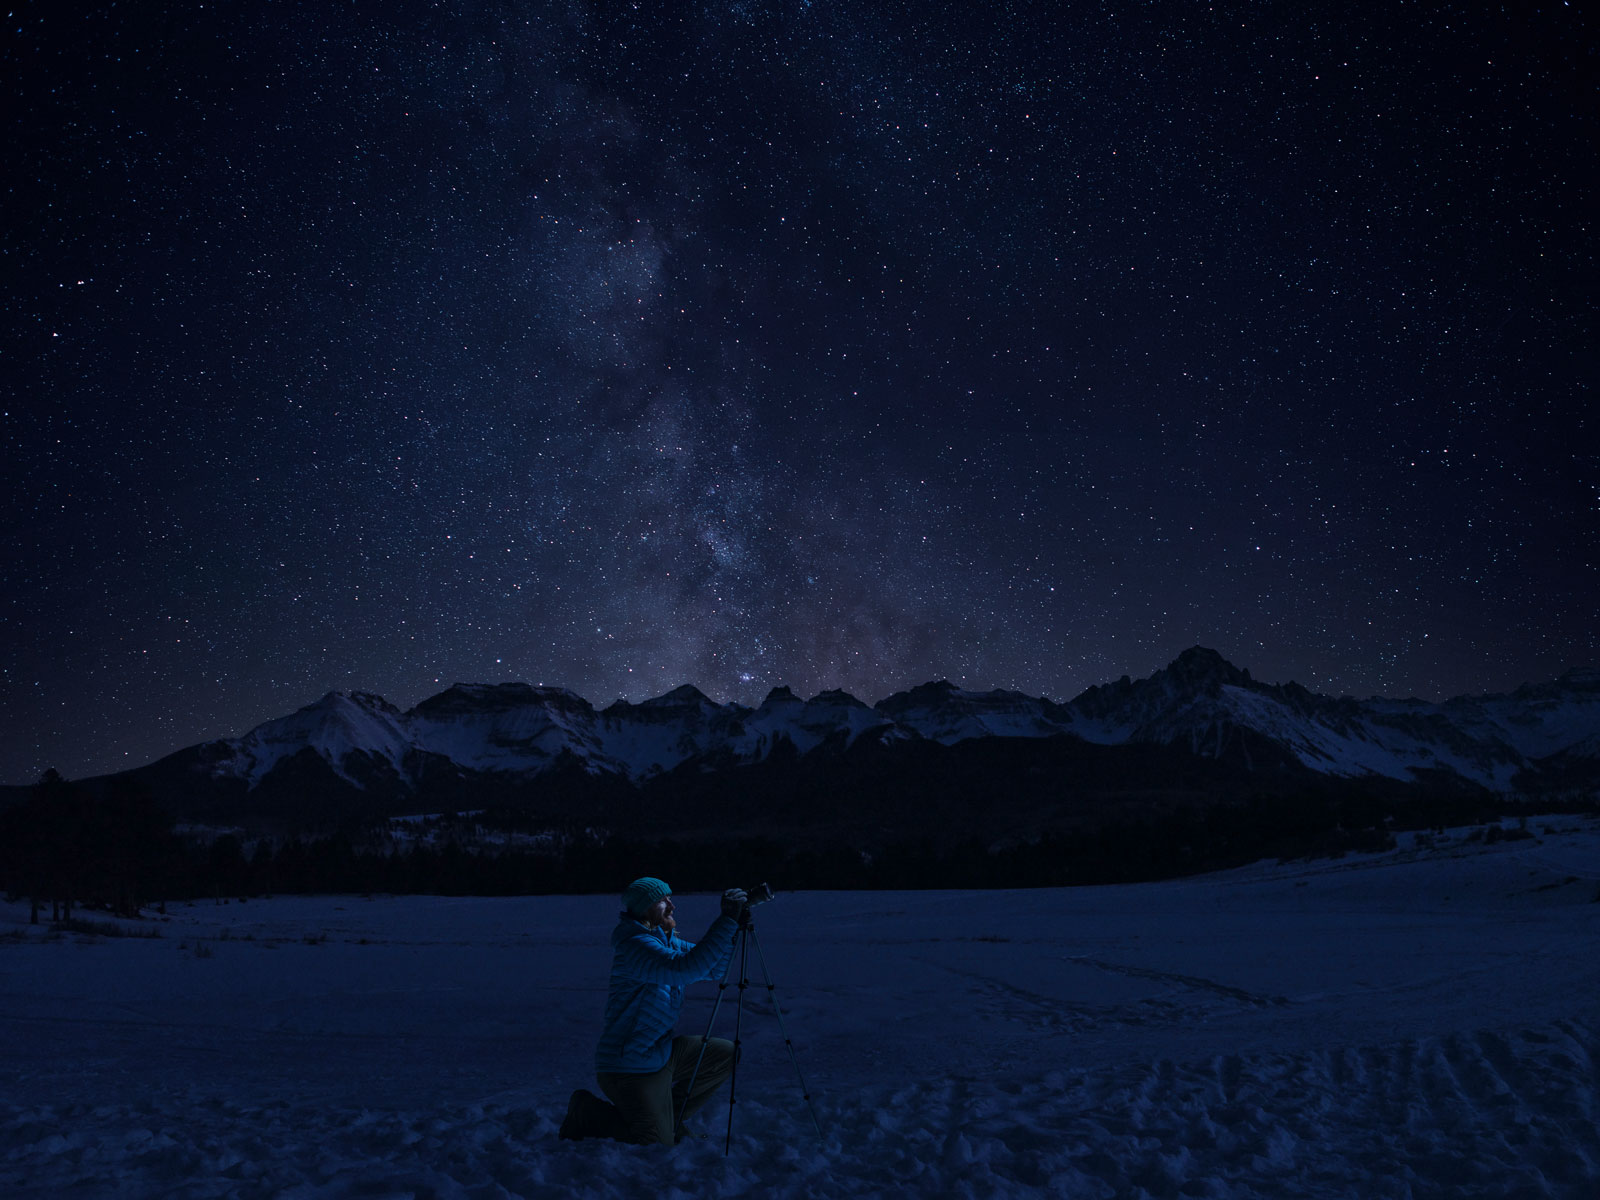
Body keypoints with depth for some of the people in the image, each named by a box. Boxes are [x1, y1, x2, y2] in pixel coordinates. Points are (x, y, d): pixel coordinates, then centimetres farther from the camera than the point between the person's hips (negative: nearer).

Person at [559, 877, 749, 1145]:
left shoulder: (667, 940, 9)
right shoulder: (634, 945, -22)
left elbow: (712, 970, 9)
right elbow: (686, 969, -38)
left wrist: (731, 923, -6)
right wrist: (727, 920, -36)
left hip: (661, 1054, 9)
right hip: (628, 1066, -9)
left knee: (726, 1054, 7)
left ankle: (668, 1117, 17)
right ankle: (586, 1113, 10)